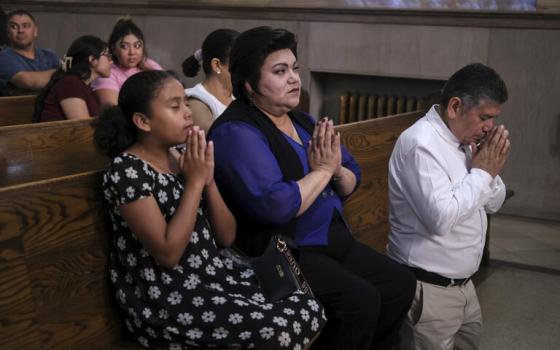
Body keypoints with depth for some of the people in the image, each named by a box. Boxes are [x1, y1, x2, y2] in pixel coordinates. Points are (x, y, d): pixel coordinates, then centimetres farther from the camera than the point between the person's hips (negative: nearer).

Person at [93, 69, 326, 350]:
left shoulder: (182, 159, 7)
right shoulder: (126, 170, -15)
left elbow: (226, 238, 7)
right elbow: (168, 253, -21)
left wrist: (209, 181, -8)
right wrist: (195, 181, -17)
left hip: (213, 275, 7)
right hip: (165, 300, -7)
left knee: (309, 311, -7)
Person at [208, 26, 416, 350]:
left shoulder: (302, 121, 11)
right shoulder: (237, 132, -16)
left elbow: (351, 184, 14)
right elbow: (275, 206, -29)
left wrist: (337, 170, -10)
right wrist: (322, 171, -14)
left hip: (334, 241, 9)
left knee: (401, 283, 1)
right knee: (361, 301, -24)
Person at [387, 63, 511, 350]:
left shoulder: (464, 139, 7)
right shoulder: (421, 143, -21)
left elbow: (493, 203, 14)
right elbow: (441, 218, -31)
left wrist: (491, 170, -7)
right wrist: (481, 171, -20)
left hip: (463, 284, 9)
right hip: (429, 289, -9)